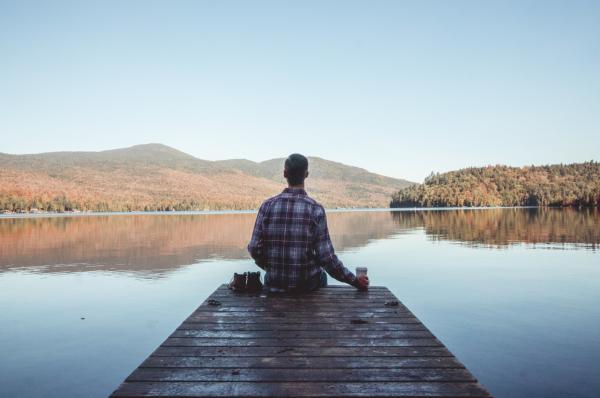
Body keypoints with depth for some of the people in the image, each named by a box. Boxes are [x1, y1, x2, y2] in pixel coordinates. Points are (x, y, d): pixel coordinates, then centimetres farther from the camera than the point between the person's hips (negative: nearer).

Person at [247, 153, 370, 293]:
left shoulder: (268, 205, -8)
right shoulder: (315, 209, -15)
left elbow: (254, 248, -7)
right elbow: (326, 257, -17)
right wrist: (354, 280, -4)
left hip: (274, 285, 2)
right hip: (306, 284, -1)